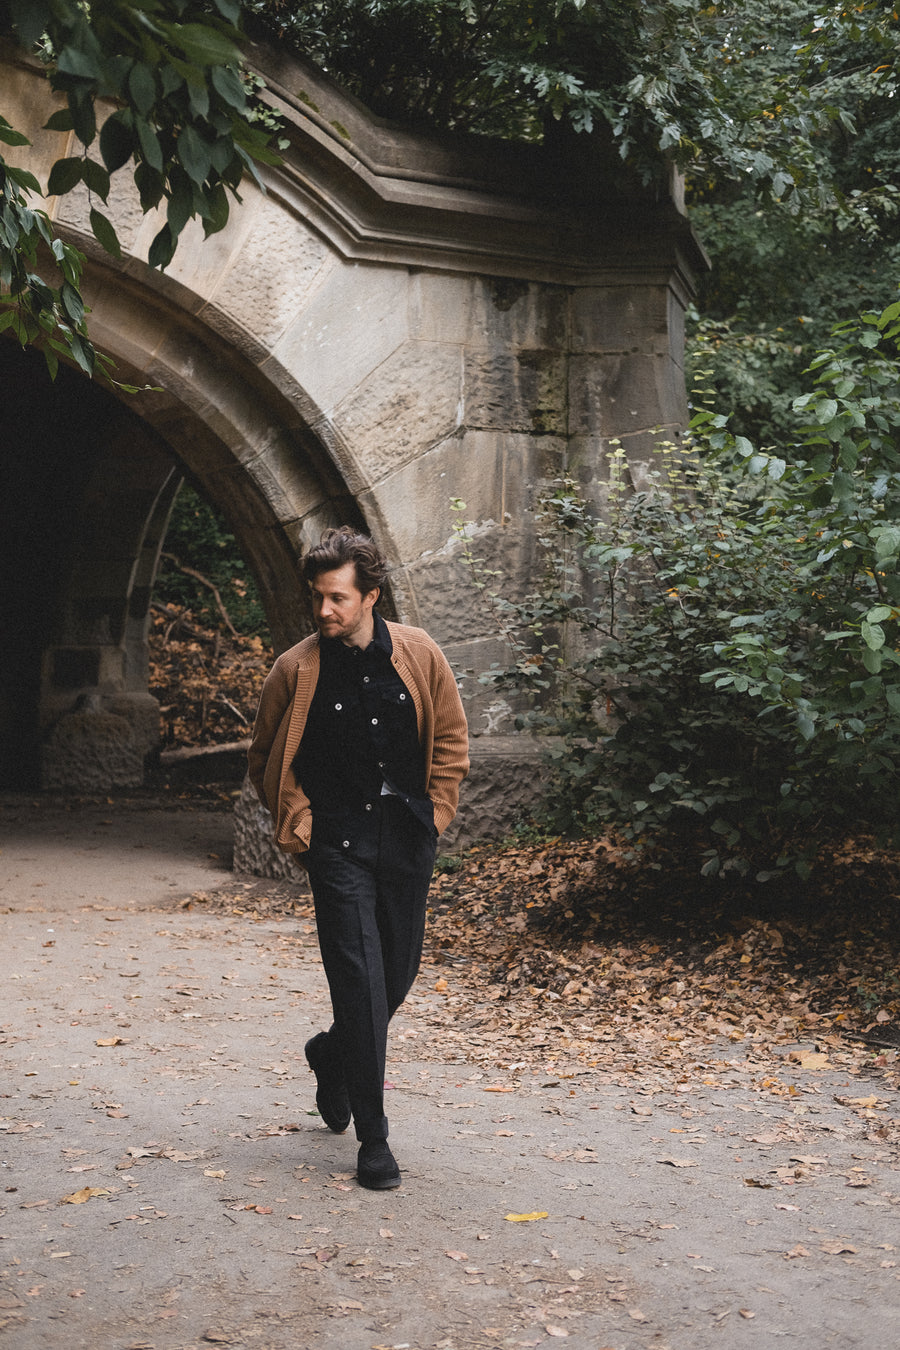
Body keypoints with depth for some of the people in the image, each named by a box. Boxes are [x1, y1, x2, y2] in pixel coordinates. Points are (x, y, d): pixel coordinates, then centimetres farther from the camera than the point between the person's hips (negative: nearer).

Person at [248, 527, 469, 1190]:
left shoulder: (419, 655, 0)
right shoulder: (296, 670, -5)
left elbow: (450, 737, 11)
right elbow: (267, 758, 8)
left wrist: (435, 812, 4)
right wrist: (297, 822, 1)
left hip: (406, 839, 3)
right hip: (338, 844, -3)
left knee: (398, 974, 12)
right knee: (358, 978, -10)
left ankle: (333, 1055, 43)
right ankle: (373, 1138, -2)